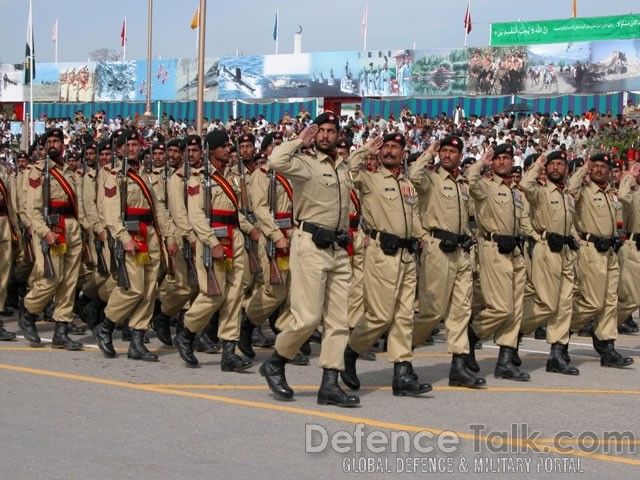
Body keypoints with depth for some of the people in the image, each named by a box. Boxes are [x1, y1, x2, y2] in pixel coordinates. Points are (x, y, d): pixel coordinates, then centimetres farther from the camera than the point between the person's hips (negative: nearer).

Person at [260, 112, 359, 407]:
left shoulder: (342, 168, 18)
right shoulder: (305, 163, -6)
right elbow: (276, 161, -27)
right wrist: (300, 141, -11)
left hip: (339, 249, 8)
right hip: (311, 245, -8)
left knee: (339, 321, 3)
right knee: (308, 317, -11)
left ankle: (330, 384, 5)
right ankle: (274, 364, 12)